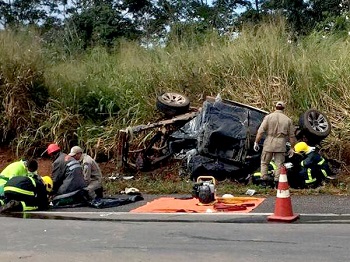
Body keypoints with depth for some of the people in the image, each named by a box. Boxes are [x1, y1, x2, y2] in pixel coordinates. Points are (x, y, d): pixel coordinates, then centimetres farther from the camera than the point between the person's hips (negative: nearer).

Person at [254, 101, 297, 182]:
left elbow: (260, 131, -7)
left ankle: (264, 177, 9)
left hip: (269, 144, 0)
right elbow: (292, 136, 6)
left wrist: (256, 142, -2)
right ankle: (277, 178, 5)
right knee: (279, 164, 9)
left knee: (264, 162, 14)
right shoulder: (288, 120, 4)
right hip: (280, 145, 1)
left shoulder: (268, 117, -1)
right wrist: (292, 148, 13)